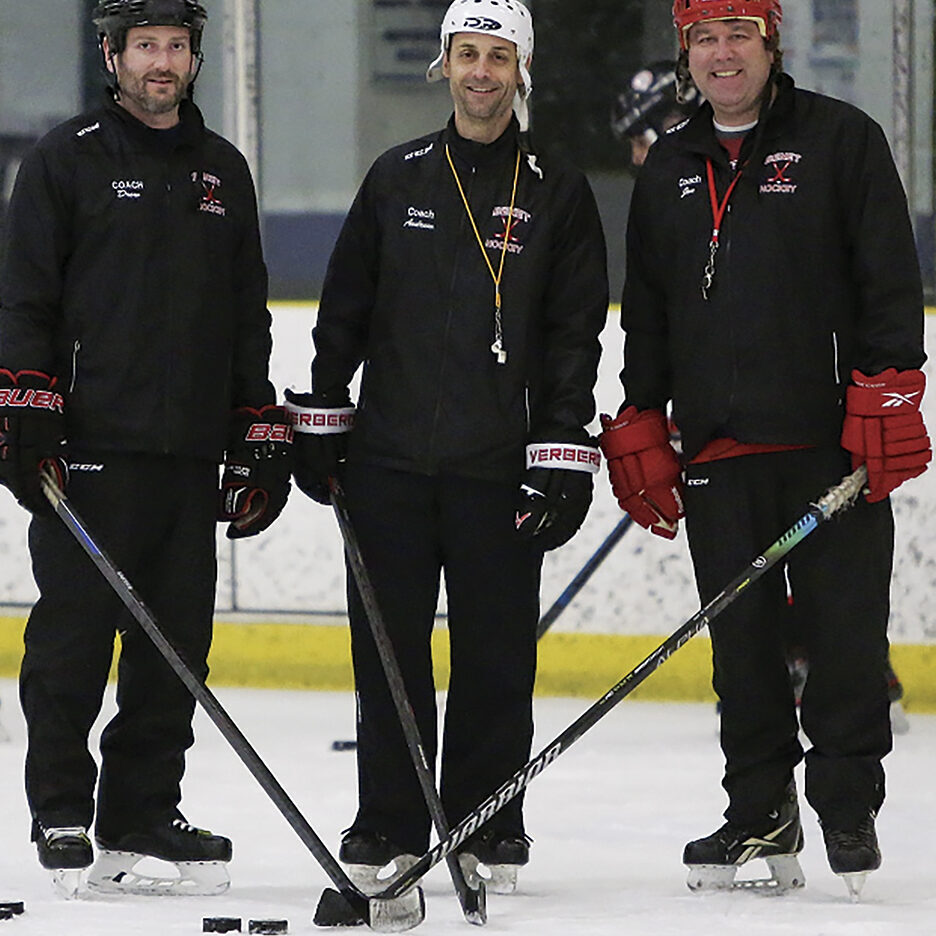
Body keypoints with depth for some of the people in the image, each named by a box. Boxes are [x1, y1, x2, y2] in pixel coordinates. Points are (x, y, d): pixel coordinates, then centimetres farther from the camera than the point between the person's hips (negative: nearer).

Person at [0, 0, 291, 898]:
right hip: (89, 447, -5)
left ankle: (143, 816, 10)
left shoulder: (223, 171, 17)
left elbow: (247, 314, 21)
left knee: (175, 646, 4)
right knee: (73, 631, -5)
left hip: (192, 453, 5)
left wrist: (260, 435, 15)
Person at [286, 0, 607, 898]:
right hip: (389, 457, 2)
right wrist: (318, 423, 8)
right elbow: (343, 309, 13)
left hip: (499, 469, -2)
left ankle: (487, 823, 11)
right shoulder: (396, 179, 9)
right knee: (388, 649, 3)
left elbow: (575, 335, 0)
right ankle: (387, 824, 11)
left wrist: (563, 459, -7)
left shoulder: (558, 193, 2)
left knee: (496, 649, 1)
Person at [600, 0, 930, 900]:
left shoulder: (840, 139, 1)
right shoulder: (669, 168, 15)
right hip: (718, 446, 4)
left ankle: (847, 809, 7)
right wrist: (638, 426, 13)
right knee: (741, 638, 5)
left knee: (844, 628, -2)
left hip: (832, 437, -4)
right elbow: (645, 311, 19)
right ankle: (760, 814, 13)